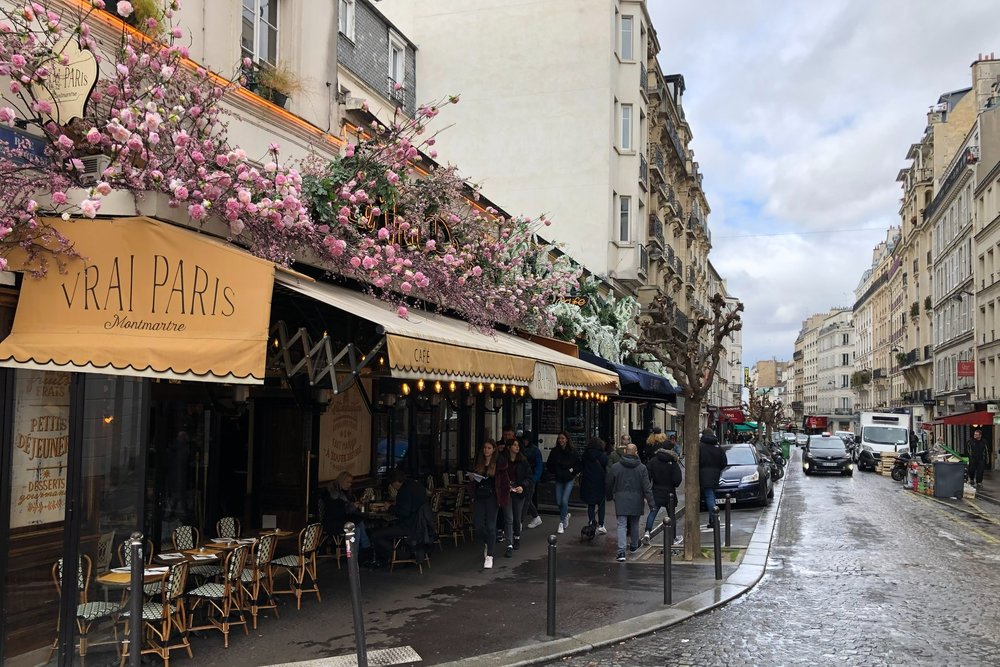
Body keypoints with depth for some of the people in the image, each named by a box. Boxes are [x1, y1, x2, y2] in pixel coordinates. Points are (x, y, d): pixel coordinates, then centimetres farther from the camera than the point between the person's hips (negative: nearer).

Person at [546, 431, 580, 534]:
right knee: (559, 501, 5)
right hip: (559, 480, 3)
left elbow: (578, 465, 3)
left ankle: (561, 523, 0)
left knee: (564, 500, -12)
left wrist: (573, 471, -9)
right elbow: (549, 464, 9)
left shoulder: (572, 452, -7)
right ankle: (566, 515, 35)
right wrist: (554, 472, -2)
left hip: (569, 480, -3)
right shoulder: (554, 451, -2)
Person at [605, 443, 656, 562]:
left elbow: (608, 485, 7)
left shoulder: (615, 467, -2)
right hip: (636, 502, 1)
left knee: (622, 525, -3)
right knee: (634, 524, 19)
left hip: (621, 501, -1)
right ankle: (634, 546, 37)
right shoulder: (642, 468, -4)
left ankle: (621, 551, -15)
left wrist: (609, 496, 24)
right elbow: (647, 487, -6)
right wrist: (651, 502, -2)